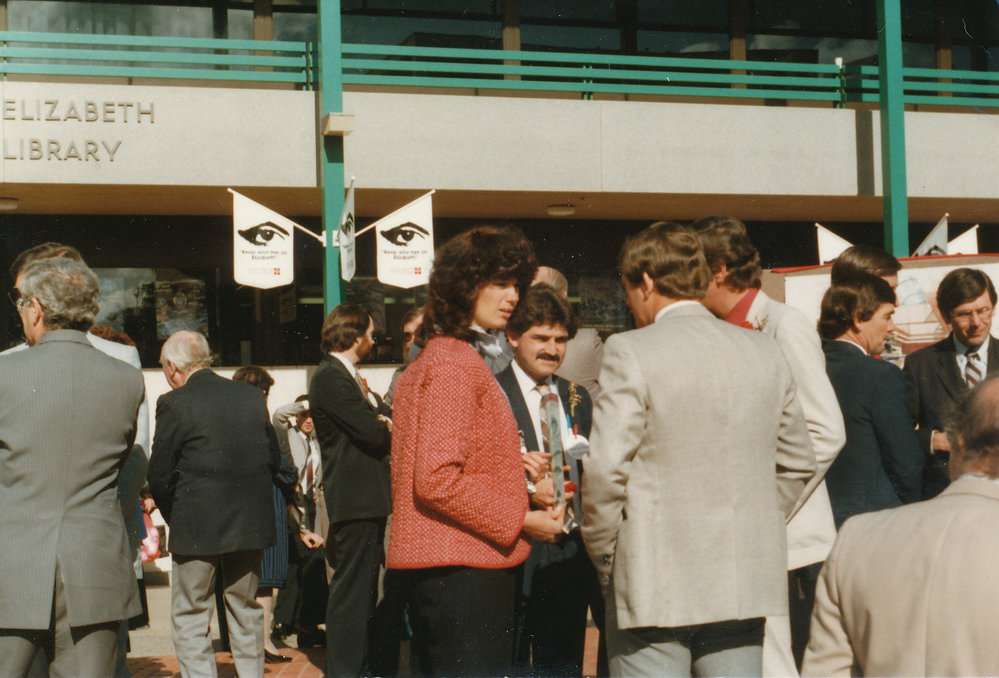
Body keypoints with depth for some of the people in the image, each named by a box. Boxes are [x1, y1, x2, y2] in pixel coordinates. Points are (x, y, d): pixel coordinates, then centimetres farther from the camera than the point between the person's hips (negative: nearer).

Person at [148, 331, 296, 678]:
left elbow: (159, 477, -7)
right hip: (252, 524, 5)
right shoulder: (253, 397, 5)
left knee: (189, 619, 5)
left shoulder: (174, 404, -10)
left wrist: (174, 519, 9)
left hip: (197, 530, -5)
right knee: (246, 612, 17)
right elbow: (274, 461, 10)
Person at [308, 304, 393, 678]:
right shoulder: (329, 377, -16)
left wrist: (385, 421, -6)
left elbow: (387, 418, 16)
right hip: (353, 499, -11)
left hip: (369, 497, 11)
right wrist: (387, 426, 0)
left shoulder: (349, 377, 18)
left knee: (365, 586, 18)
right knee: (351, 587, -6)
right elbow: (372, 432, -21)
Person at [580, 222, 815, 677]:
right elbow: (798, 465, 14)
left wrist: (603, 555, 1)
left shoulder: (631, 353, -9)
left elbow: (605, 471, -13)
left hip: (653, 586, -5)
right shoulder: (765, 353, 8)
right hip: (745, 584, 5)